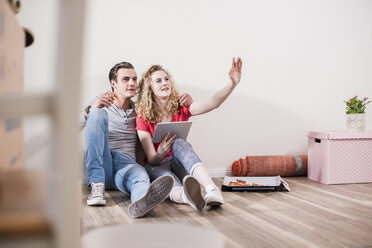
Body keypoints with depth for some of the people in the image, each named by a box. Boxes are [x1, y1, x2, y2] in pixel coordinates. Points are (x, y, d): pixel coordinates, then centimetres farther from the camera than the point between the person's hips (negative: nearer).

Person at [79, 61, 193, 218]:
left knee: (140, 174, -36)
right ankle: (97, 185, -32)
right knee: (98, 114, -23)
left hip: (126, 166, 1)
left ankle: (142, 200, -75)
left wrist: (185, 101, 8)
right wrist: (92, 110, -22)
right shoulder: (97, 104, 13)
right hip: (97, 165, -1)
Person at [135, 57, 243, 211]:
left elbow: (212, 104, -13)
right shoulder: (143, 118, -2)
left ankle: (212, 190, -56)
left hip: (180, 164, 2)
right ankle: (186, 196, -74)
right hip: (157, 166, -1)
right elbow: (151, 159, -9)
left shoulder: (180, 110, 6)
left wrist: (233, 83, -29)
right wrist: (160, 154, -34)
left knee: (179, 142, -32)